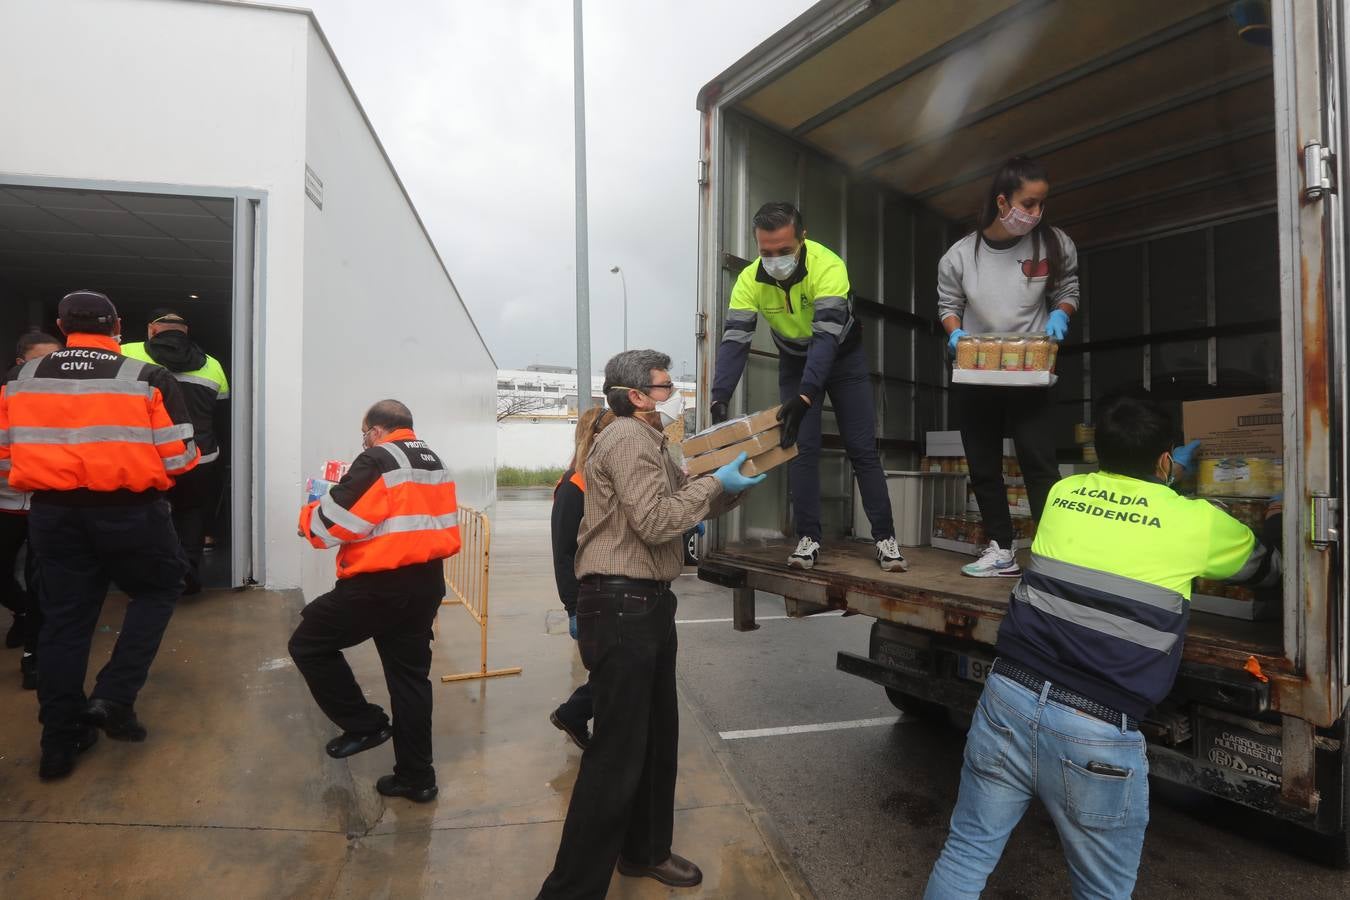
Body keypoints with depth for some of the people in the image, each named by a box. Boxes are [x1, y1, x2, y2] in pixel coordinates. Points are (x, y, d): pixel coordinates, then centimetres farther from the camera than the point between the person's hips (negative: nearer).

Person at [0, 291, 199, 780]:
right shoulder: (149, 379, -10)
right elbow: (178, 459, -11)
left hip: (53, 513, 4)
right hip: (131, 511, -4)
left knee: (64, 617, 14)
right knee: (158, 590, 19)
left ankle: (60, 741, 22)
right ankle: (114, 697, 7)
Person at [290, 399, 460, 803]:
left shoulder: (378, 461, -12)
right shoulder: (435, 463, 13)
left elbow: (332, 522, -12)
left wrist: (309, 515, 8)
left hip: (380, 585, -8)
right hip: (427, 584, 8)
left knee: (308, 644, 12)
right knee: (410, 674, 15)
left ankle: (364, 724, 14)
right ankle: (416, 777, 23)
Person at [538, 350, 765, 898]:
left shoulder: (649, 442, 19)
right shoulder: (627, 437, -14)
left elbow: (689, 507, 21)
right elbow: (657, 522, -22)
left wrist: (738, 482, 6)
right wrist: (715, 483, -12)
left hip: (648, 604, 11)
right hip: (621, 606, -11)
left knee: (657, 737, 20)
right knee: (618, 752, -4)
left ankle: (644, 851, 38)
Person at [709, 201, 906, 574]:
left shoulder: (828, 267, -33)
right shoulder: (750, 280, -23)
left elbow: (827, 337, -41)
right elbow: (734, 340, -28)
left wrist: (805, 398, -54)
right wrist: (719, 398, -42)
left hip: (843, 356, -2)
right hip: (795, 361, 3)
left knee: (862, 448, -3)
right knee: (801, 447, -6)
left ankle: (885, 538, 6)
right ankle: (808, 539, 2)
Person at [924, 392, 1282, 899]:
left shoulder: (1063, 493, 6)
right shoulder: (1197, 522, -1)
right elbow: (1267, 564, 24)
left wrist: (1168, 473, 46)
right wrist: (1276, 521, 45)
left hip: (1009, 699, 3)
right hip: (1096, 734, -2)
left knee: (966, 855, 18)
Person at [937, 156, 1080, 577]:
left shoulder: (1055, 246, -4)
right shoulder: (960, 254, -5)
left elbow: (1067, 292, 8)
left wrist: (1059, 315, -13)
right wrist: (955, 333, -14)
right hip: (974, 378, 2)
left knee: (1039, 463, -7)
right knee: (983, 467, 7)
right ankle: (1001, 550, 19)